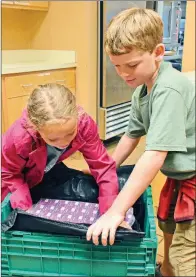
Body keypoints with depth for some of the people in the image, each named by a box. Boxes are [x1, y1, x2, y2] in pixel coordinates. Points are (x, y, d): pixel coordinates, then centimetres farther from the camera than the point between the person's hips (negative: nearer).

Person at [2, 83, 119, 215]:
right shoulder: (20, 138, -40)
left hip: (48, 172, 4)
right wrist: (24, 208, -30)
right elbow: (8, 173, -20)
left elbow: (102, 165, -28)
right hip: (21, 179, -3)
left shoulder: (85, 124, -33)